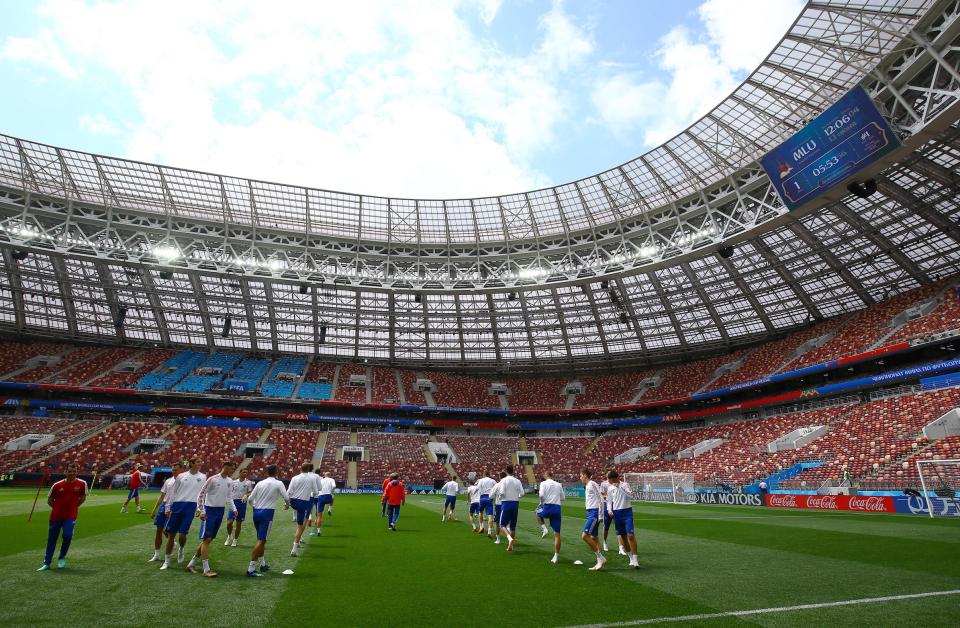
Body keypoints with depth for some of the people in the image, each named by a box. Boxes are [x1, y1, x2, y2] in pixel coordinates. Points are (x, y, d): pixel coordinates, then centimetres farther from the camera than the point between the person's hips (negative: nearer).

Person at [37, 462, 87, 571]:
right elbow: (49, 500, 9)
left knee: (67, 536, -16)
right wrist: (58, 507, 4)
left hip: (71, 516, -2)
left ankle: (62, 558, 9)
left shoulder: (82, 484, -8)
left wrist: (74, 506, 2)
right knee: (51, 539, 10)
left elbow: (83, 498, 7)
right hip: (56, 516, 2)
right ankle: (46, 563, 27)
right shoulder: (57, 485, -7)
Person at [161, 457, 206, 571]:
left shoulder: (202, 477, 4)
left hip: (191, 507, -1)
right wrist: (167, 507, 6)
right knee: (171, 534, 6)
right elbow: (172, 492, 10)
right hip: (177, 506, 2)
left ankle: (181, 550, 27)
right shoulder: (181, 476, 6)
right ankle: (167, 561, 21)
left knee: (182, 534, -7)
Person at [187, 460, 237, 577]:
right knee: (206, 539, -6)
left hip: (220, 511, 7)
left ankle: (191, 564, 26)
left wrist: (234, 509, 2)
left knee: (209, 539, 11)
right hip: (210, 510, -7)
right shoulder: (213, 479, -11)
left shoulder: (230, 482, 7)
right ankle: (206, 569, -2)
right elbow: (201, 494, -8)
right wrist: (201, 511, -14)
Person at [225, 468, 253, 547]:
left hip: (242, 503, -1)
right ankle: (229, 536, 22)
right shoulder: (234, 482, 8)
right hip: (233, 503, 1)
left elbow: (250, 493, -5)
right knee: (229, 523, -6)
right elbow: (230, 493, 14)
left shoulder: (248, 482, 1)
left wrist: (246, 495, -25)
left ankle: (235, 540, 21)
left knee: (239, 524, 6)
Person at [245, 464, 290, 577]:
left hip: (256, 512, 6)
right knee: (261, 541, -5)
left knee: (261, 539, 20)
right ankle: (251, 569, -9)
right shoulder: (278, 483, -5)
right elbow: (286, 498, -6)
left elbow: (250, 499, 9)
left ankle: (263, 564, 29)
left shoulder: (260, 483, 9)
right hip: (267, 513, -6)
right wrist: (287, 505, 17)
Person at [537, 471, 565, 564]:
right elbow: (563, 498, 15)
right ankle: (556, 556, 6)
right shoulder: (559, 484, 12)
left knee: (538, 512, 33)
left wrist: (542, 503, 5)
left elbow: (541, 495, -13)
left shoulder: (543, 483, 0)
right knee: (557, 534, 7)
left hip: (547, 507, -3)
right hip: (557, 508, 3)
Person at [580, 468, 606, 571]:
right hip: (590, 513, 9)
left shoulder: (592, 484, -11)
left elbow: (600, 499, -16)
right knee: (594, 537, 9)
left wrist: (600, 515, -19)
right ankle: (600, 562, 13)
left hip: (594, 513, -9)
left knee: (584, 535, -14)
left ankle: (601, 558, -7)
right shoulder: (587, 486, 16)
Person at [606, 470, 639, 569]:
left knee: (630, 535, -14)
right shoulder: (610, 489, 6)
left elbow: (630, 495, -21)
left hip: (627, 511, -4)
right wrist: (609, 510, -2)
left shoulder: (625, 484, -5)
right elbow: (609, 501, 14)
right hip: (616, 513, 4)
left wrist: (620, 487, -26)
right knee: (622, 536, 9)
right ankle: (631, 558, 23)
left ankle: (635, 559, -8)